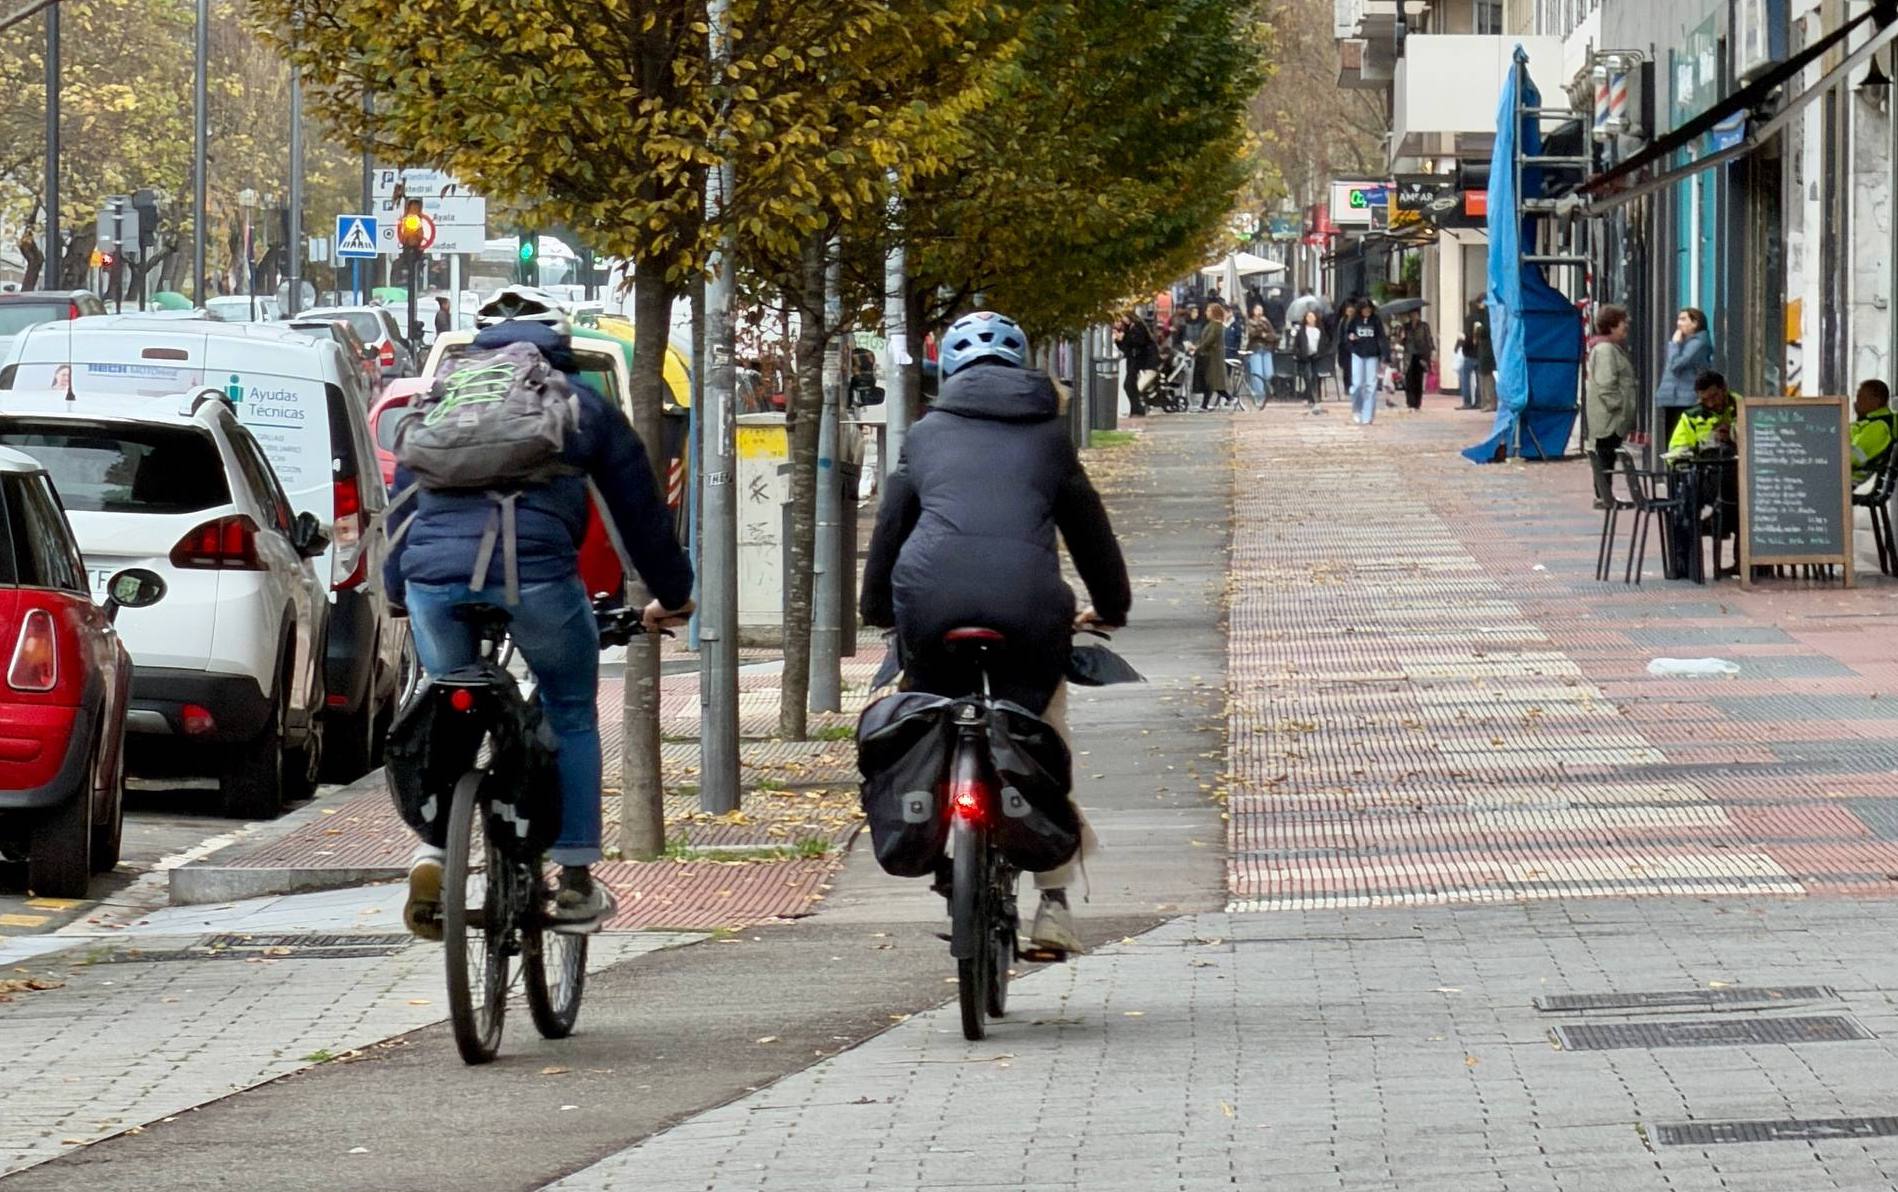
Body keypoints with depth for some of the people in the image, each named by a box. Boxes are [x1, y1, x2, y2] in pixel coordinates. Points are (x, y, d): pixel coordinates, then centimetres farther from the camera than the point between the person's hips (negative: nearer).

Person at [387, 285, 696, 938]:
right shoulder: (584, 404, 19)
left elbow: (403, 497, 30)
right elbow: (639, 506, 24)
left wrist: (398, 589, 43)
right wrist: (672, 593, 36)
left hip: (433, 572, 2)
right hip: (536, 572, -2)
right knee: (571, 714, 16)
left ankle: (432, 852, 2)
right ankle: (575, 882, 13)